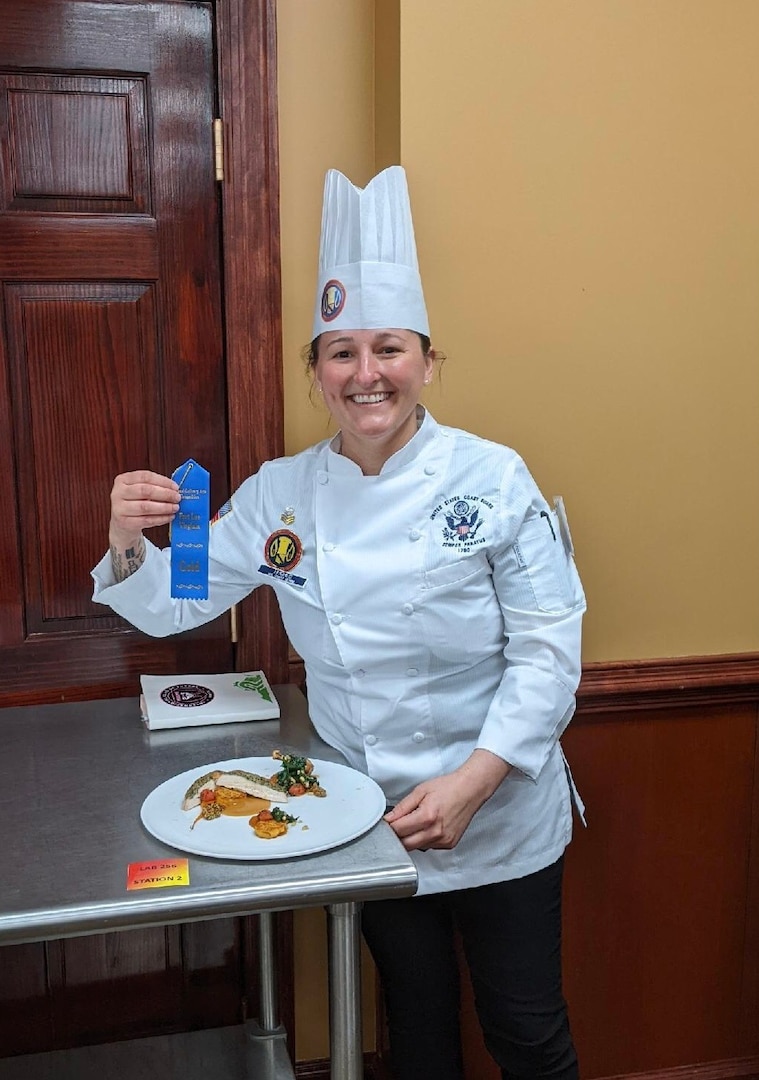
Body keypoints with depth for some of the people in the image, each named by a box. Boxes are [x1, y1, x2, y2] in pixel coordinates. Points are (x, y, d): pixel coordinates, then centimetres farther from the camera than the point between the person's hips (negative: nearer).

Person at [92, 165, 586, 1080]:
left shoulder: (490, 478, -14)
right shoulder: (280, 495, -5)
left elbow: (548, 652, -13)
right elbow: (174, 606, 1)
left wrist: (470, 782, -22)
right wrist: (128, 544, -20)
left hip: (498, 818, -2)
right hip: (366, 816, 2)